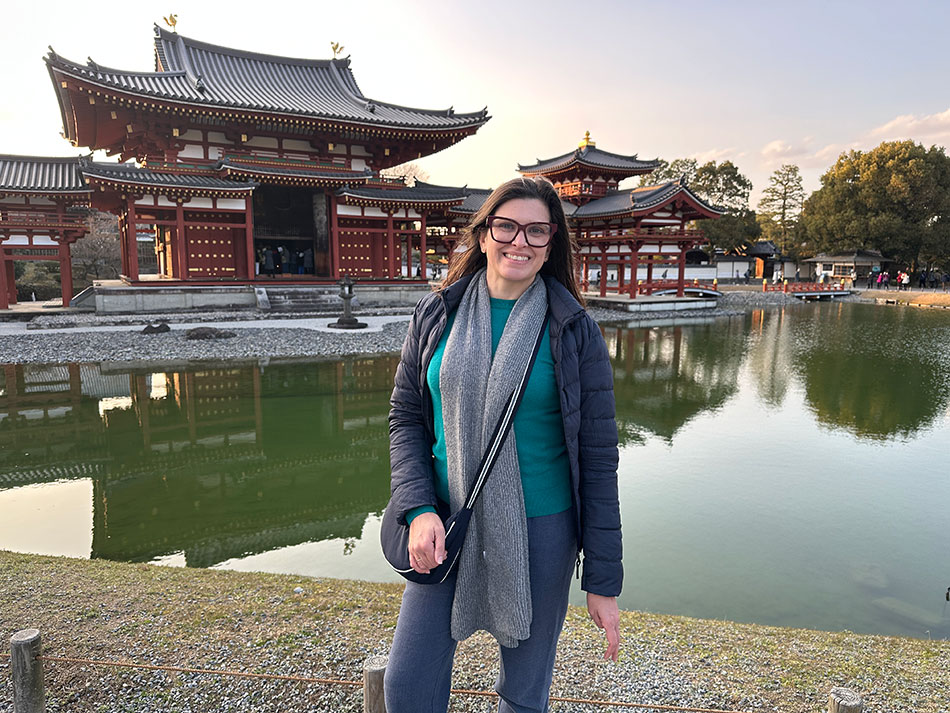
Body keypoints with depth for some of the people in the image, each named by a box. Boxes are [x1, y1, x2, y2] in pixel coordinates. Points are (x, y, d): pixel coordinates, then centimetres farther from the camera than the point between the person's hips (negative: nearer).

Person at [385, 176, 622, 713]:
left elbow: (598, 458, -6)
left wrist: (604, 582, -5)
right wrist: (419, 510, -11)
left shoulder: (574, 330, -8)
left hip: (540, 528, -1)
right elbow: (406, 418, 4)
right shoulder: (437, 314, -1)